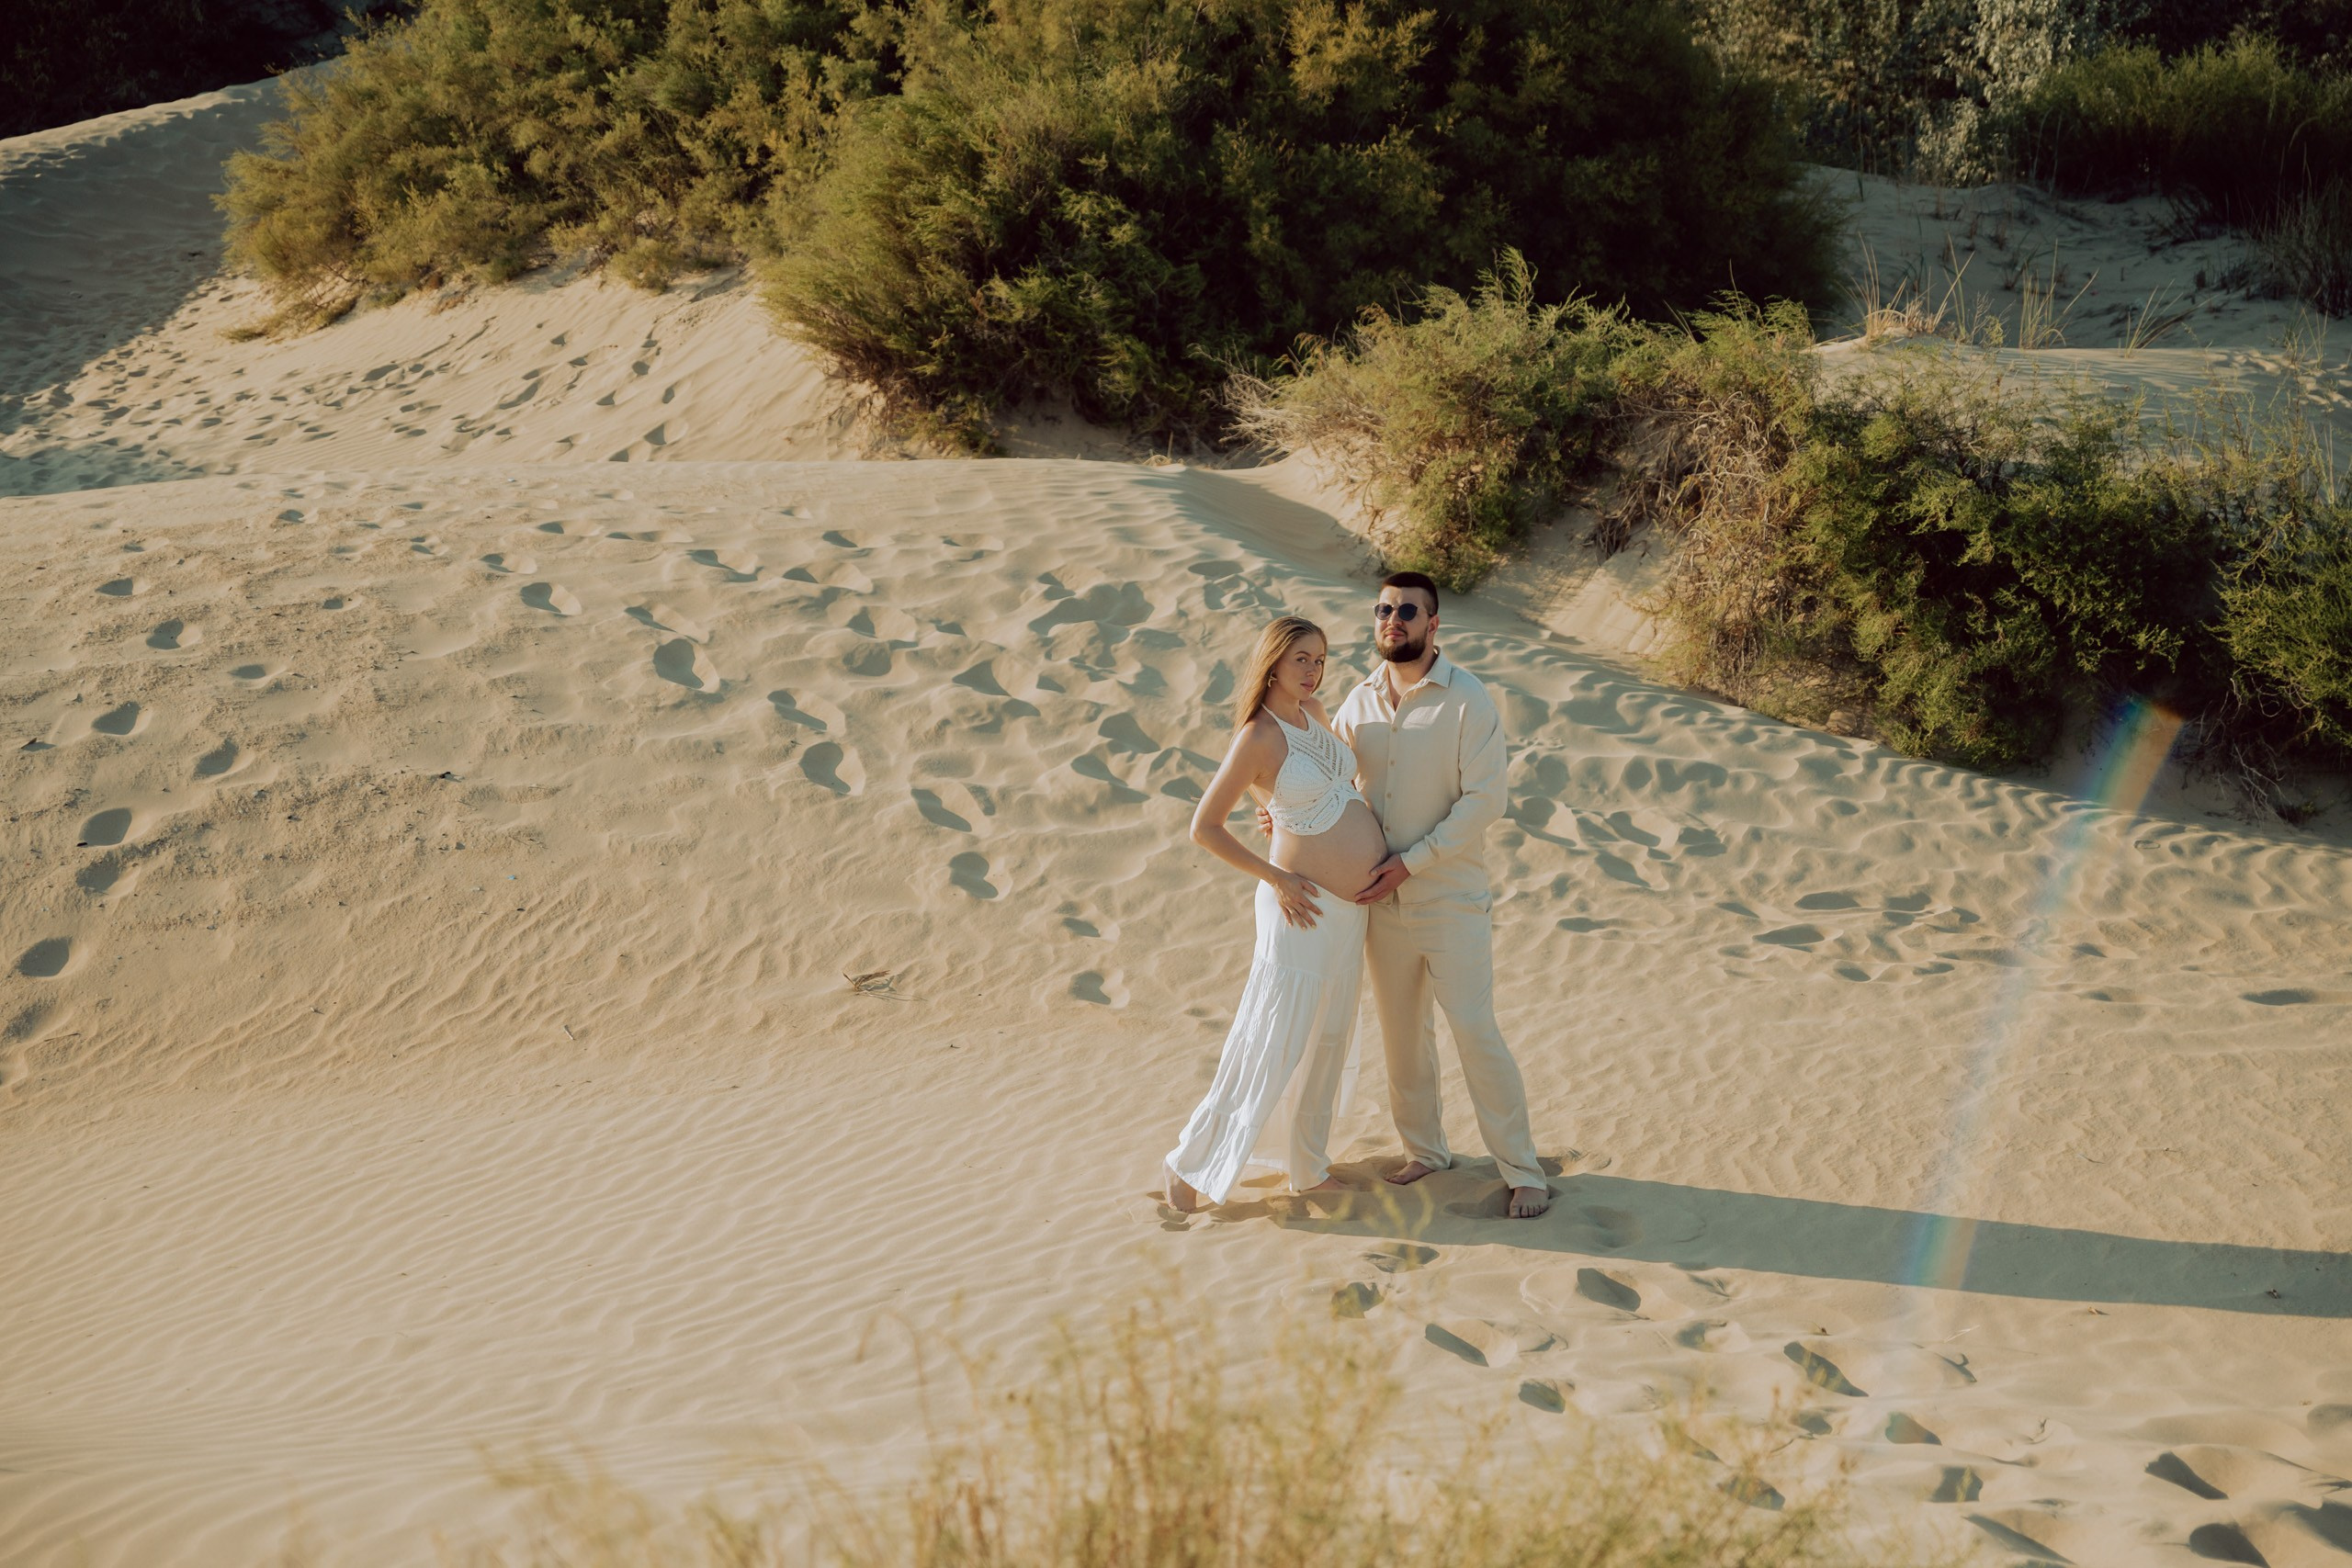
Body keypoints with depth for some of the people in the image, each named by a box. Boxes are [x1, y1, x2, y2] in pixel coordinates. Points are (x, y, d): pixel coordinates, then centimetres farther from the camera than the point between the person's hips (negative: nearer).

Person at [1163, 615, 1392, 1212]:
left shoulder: (1314, 713, 6)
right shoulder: (1257, 737, -17)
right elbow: (1204, 827, -16)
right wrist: (1276, 878, -14)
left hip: (1350, 909, 8)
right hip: (1304, 908, -8)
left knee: (1327, 1042, 15)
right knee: (1274, 1046, -4)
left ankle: (1308, 1168, 27)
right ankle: (1190, 1163, 8)